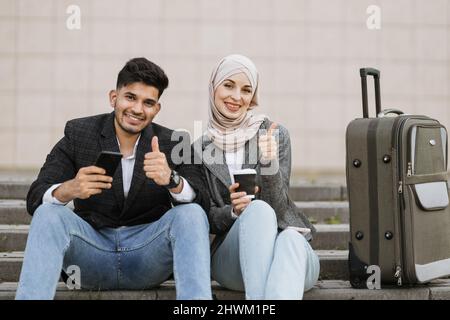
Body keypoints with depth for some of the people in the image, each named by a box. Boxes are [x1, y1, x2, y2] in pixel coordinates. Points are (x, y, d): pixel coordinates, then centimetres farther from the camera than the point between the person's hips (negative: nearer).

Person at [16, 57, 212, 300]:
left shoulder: (174, 144, 1)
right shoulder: (78, 133, 0)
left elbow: (202, 204, -11)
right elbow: (35, 199, -8)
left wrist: (172, 180, -34)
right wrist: (68, 189, -32)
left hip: (148, 256, 0)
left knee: (191, 214, -25)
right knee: (48, 214, -26)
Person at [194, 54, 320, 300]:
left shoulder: (274, 135, 5)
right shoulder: (200, 150, 10)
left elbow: (279, 207, -1)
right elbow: (208, 218, 8)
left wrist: (269, 162, -19)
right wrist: (233, 211, -15)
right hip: (233, 257, 0)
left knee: (291, 238, -37)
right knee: (259, 209, -33)